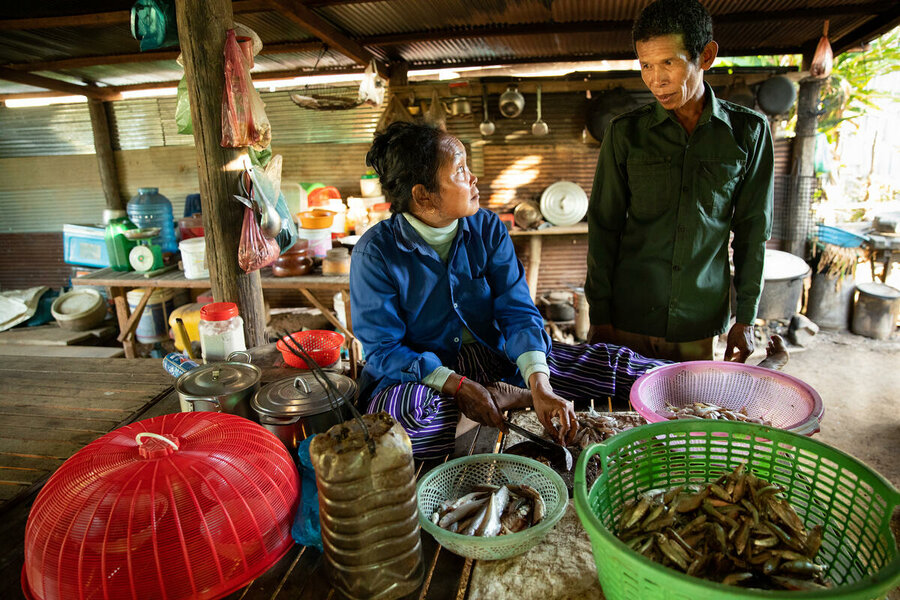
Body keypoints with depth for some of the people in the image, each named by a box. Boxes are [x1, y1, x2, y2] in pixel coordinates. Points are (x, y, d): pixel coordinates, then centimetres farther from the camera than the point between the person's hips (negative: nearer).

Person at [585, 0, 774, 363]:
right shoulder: (625, 133, -1)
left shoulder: (748, 132, 1)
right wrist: (599, 316, -3)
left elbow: (752, 229, 5)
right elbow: (603, 227, -1)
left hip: (700, 323, 1)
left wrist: (746, 318, 4)